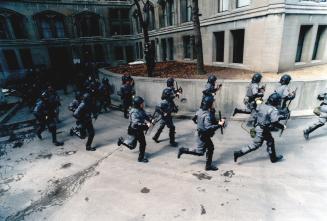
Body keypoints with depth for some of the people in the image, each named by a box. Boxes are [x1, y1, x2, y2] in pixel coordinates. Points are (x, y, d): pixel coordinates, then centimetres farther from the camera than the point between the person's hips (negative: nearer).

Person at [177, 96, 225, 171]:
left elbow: (195, 120, 11)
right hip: (203, 136, -9)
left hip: (201, 134, 9)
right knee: (200, 152, 6)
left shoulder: (200, 110, -1)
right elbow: (208, 128, -36)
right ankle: (183, 150, 11)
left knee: (210, 148, 17)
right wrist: (219, 125, -31)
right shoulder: (208, 115, -28)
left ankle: (208, 165, 27)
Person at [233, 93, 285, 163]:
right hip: (263, 131, -9)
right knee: (255, 145, 6)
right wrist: (282, 126, -5)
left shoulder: (262, 106, 2)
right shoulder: (273, 110, -21)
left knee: (270, 141, 23)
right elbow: (275, 123, -26)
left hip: (258, 127, 9)